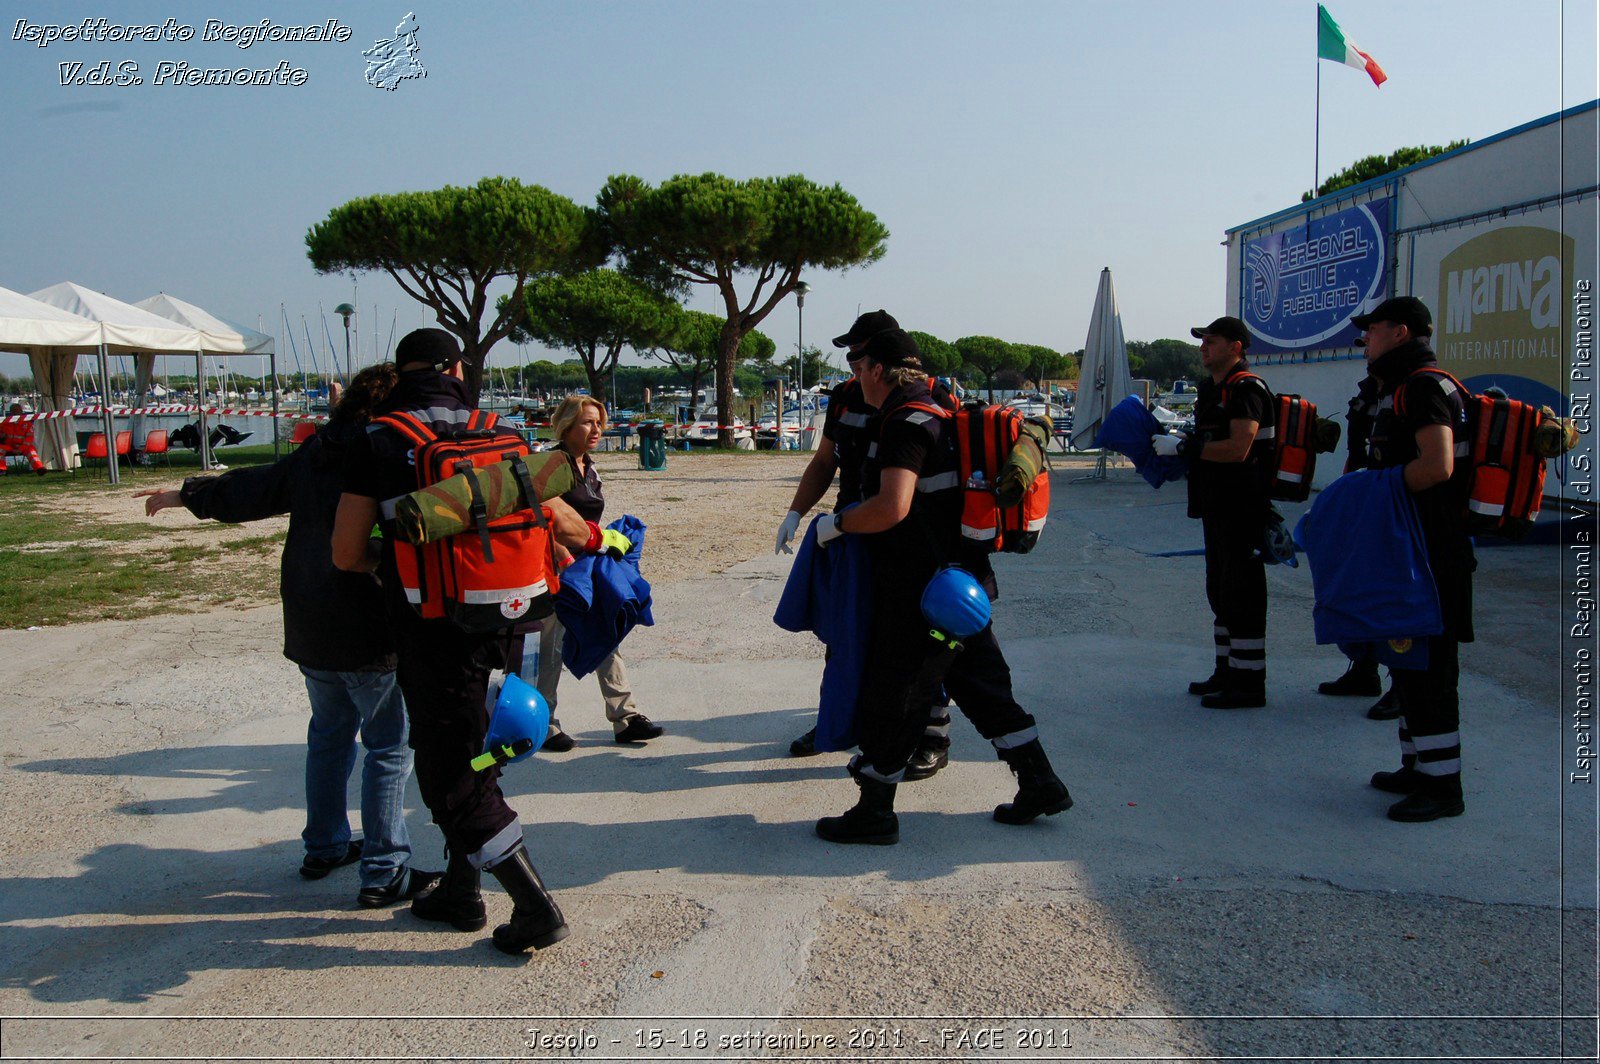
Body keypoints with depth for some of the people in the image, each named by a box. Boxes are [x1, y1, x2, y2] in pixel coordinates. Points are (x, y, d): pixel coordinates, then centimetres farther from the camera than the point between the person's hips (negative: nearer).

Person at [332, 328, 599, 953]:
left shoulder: (377, 444, -5)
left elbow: (346, 555, -4)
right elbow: (559, 521, 3)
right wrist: (598, 539, 25)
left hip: (430, 636, -5)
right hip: (494, 624, 5)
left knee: (455, 781, 5)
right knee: (463, 758, 22)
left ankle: (536, 909, 3)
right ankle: (460, 892, 33)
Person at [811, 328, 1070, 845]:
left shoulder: (905, 423, -17)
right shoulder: (933, 412, 15)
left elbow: (892, 507, -30)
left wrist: (837, 524, -15)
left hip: (919, 586, -10)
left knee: (890, 696, 1)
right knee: (981, 684, 17)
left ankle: (874, 813, 12)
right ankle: (1040, 784, 21)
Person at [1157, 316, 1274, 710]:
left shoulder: (1246, 389, -14)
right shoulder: (1213, 389, 17)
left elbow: (1237, 449, -24)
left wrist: (1183, 446, -19)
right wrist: (1177, 441, 9)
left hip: (1242, 510, -11)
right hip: (1217, 507, 11)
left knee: (1242, 594, -6)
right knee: (1221, 592, 16)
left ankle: (1249, 684, 0)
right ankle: (1227, 671, 27)